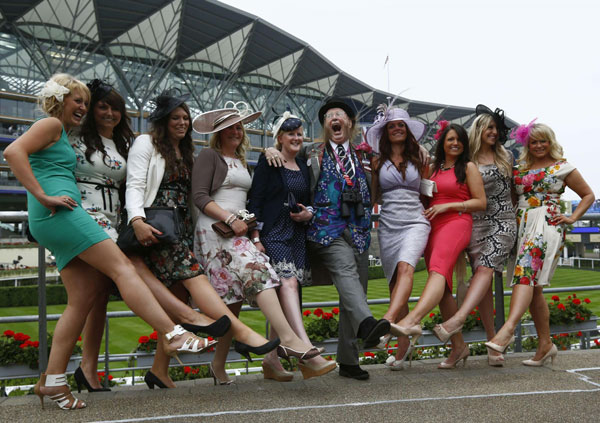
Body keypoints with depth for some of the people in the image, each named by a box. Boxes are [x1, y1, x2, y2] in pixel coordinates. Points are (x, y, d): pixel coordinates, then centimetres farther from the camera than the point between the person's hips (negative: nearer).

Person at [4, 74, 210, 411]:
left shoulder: (63, 136, 29)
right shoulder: (51, 124, 1)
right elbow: (13, 152, -14)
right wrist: (44, 197, -19)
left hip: (53, 220, 10)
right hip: (60, 215, -10)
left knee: (83, 300, 3)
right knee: (122, 267, -18)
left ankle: (52, 381, 3)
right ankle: (173, 335, -25)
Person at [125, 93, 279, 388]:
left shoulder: (186, 152, 26)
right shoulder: (146, 144, 6)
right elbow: (135, 185, -5)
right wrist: (137, 220, -22)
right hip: (157, 227, -7)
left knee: (180, 296, -2)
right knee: (193, 275, -21)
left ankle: (159, 370, 4)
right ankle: (243, 334, -28)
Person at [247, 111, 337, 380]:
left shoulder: (303, 167, 19)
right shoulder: (268, 162, 1)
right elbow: (255, 200, -5)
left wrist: (308, 213, 2)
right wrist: (256, 238, -13)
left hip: (298, 236, 7)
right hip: (273, 234, -6)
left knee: (285, 297, 4)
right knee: (287, 283, -23)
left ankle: (271, 360, 12)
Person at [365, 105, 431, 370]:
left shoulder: (420, 157, 13)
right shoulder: (377, 161, 13)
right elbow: (374, 198, 15)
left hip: (415, 222, -2)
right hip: (388, 225, 2)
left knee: (405, 267, -30)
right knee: (394, 284, 1)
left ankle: (387, 322, -46)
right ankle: (403, 344, 9)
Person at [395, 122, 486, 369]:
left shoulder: (468, 167, 8)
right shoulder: (433, 168, 21)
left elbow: (481, 202, 3)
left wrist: (447, 206, -6)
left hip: (457, 222, -6)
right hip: (433, 226, 6)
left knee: (439, 267, -31)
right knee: (443, 288, 2)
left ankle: (412, 321, -54)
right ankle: (458, 345, 8)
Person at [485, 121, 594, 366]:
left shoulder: (562, 168, 9)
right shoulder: (520, 170, 19)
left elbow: (588, 195, 14)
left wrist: (572, 218, 3)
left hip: (547, 224, -5)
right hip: (522, 226, 5)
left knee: (525, 274, -26)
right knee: (532, 286, 3)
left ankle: (508, 330, -41)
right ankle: (545, 344, 11)